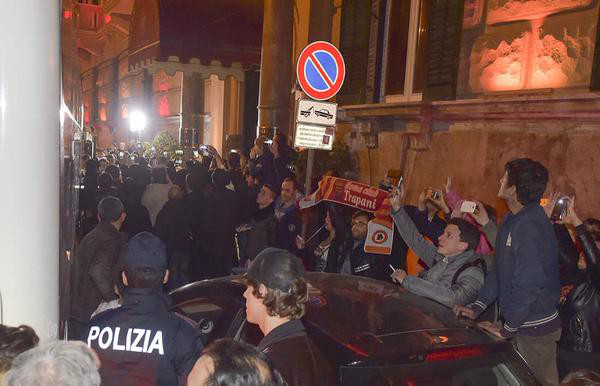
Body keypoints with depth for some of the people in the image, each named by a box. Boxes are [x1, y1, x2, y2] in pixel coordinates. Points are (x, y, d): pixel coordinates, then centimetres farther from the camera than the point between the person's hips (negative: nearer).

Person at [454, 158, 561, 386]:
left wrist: (507, 329, -18)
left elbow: (528, 284, -28)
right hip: (521, 321, 9)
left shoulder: (530, 226, -26)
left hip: (536, 326, -9)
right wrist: (477, 307, 7)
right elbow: (500, 269, 12)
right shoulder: (511, 220, 6)